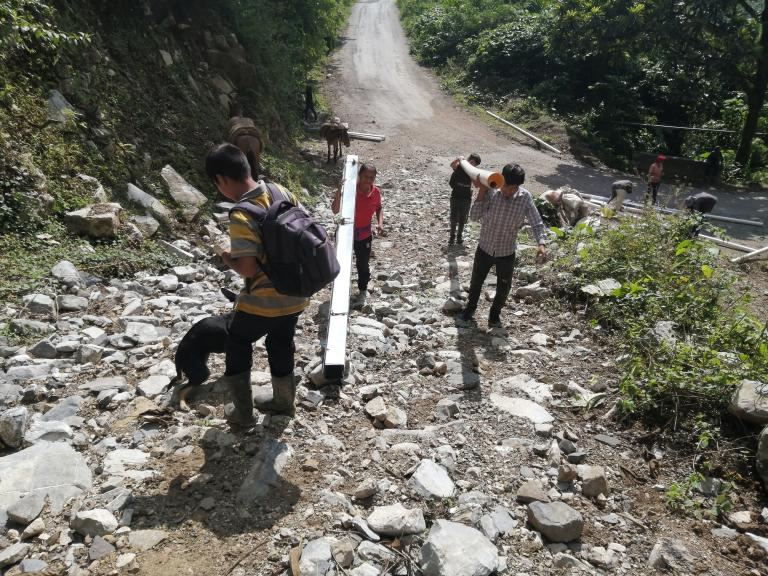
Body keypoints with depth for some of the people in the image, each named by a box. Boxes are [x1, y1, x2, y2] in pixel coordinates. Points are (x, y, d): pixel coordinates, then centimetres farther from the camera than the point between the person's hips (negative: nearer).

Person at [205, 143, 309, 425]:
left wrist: (226, 256, -5)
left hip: (263, 301, -6)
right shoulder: (282, 192, -3)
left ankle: (242, 411, 28)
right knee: (281, 344, 26)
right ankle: (284, 402, 44)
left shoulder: (241, 215, -24)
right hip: (295, 295, 7)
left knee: (237, 343, 18)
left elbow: (248, 268, -25)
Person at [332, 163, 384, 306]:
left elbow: (379, 208, 11)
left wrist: (380, 223, -7)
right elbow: (335, 210, -24)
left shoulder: (376, 192, -9)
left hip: (365, 234, 2)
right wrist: (339, 191, -37)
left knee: (363, 264, 14)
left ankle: (362, 291, 35)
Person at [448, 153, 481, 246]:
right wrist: (458, 159, -48)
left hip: (466, 199, 2)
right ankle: (452, 235, 22)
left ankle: (460, 235, 32)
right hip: (455, 197, -1)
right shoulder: (459, 167, -9)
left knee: (462, 219, 13)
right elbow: (452, 165, -31)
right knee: (453, 218, 4)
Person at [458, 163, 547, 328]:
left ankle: (495, 315, 44)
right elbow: (474, 217, -21)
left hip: (507, 254, 0)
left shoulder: (525, 197, -18)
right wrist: (482, 191, -28)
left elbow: (537, 223, -13)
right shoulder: (490, 191, -19)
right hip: (484, 249, 0)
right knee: (476, 282, 21)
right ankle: (470, 308, 48)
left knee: (503, 289, 17)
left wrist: (541, 244, -31)